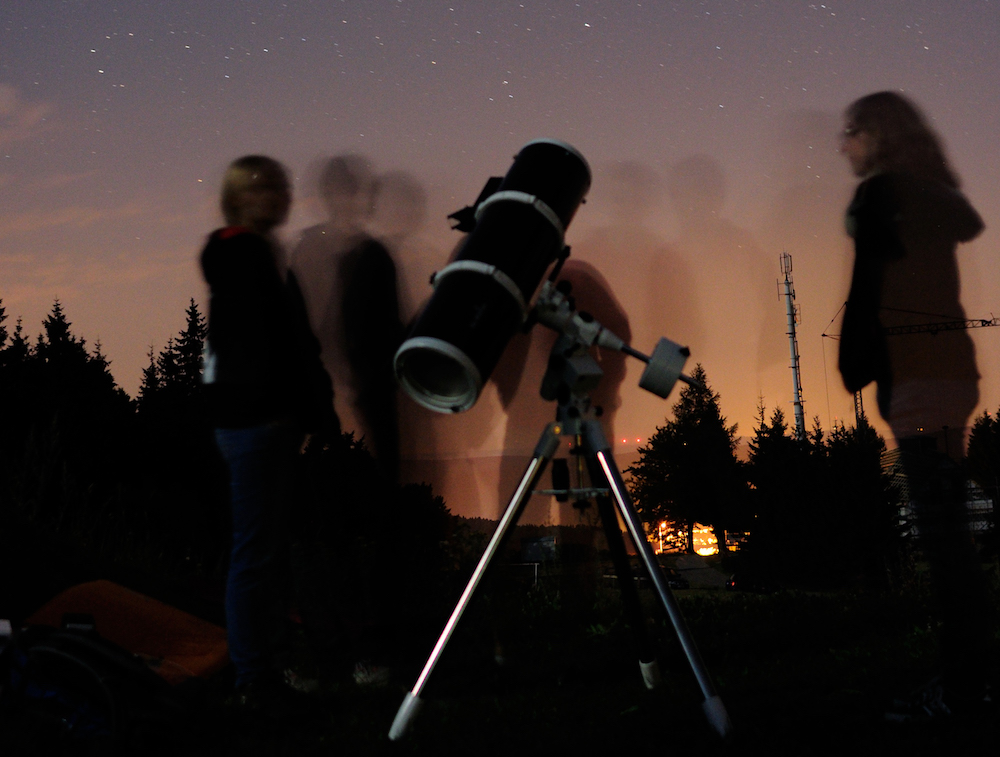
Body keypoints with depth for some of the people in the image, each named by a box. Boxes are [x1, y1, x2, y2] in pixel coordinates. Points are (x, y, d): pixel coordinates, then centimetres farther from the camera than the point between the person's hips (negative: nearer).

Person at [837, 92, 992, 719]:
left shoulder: (880, 196, -6)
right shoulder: (939, 196, 18)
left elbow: (868, 298, -10)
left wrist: (852, 377, -8)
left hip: (915, 376, -9)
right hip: (951, 368, 9)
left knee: (940, 526, -9)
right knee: (950, 526, 10)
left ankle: (964, 677, -9)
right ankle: (969, 669, 14)